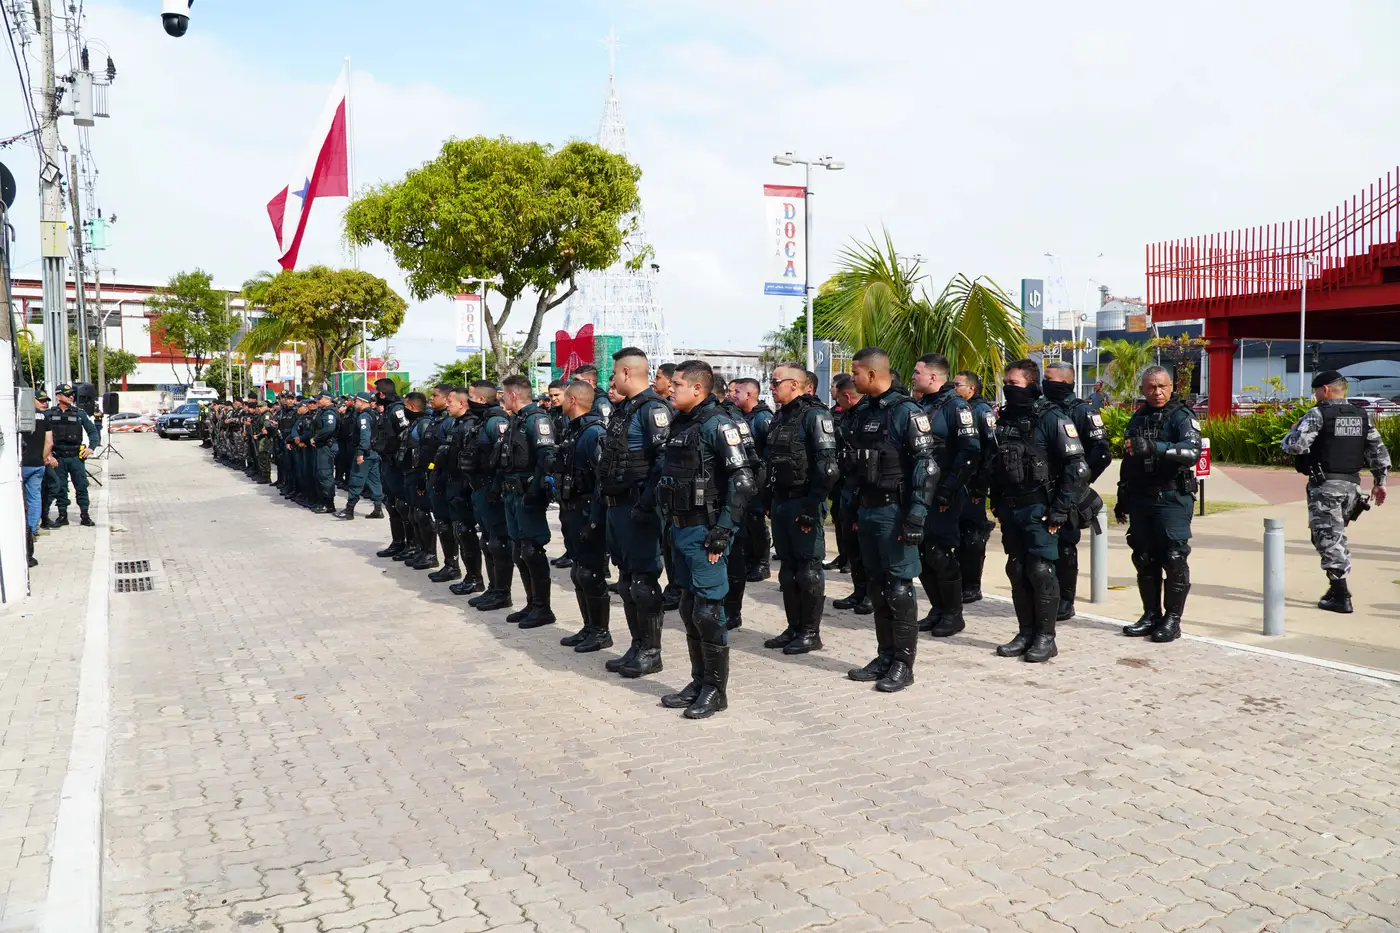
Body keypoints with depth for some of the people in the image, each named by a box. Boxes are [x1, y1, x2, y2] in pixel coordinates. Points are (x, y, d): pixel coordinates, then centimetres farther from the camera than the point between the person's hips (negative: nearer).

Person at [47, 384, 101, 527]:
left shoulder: (80, 413, 4)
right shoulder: (49, 415, 3)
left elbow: (93, 431, 6)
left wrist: (91, 446, -8)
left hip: (76, 456, 0)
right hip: (58, 458, 0)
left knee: (81, 486, 0)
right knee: (60, 488, 6)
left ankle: (84, 515, 6)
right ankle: (62, 515, 15)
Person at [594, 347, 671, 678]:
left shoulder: (653, 408, -12)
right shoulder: (622, 411, 18)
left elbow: (665, 459, -22)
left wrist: (647, 504, -24)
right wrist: (598, 516, 19)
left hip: (637, 508, -10)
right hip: (615, 507, 10)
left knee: (643, 580, -3)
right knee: (627, 580, 14)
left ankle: (651, 652, 6)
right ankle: (637, 646, 24)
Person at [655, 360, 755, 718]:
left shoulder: (717, 424, -13)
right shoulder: (679, 424, 13)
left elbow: (743, 481, -19)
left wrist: (723, 531, -20)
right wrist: (670, 523, 15)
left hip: (705, 531, -9)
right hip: (681, 528, 9)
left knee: (708, 611, -3)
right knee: (689, 609, 13)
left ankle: (716, 690, 8)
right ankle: (699, 682, 24)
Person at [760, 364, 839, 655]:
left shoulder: (815, 415, -13)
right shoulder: (779, 417, 14)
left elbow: (828, 466, -20)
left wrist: (812, 505, -21)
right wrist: (770, 500, 16)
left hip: (803, 503, -9)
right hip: (781, 502, 9)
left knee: (808, 570, -1)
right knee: (787, 569, 13)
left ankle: (811, 633, 8)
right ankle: (794, 627, 23)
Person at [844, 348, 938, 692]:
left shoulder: (906, 412, -12)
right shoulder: (863, 413, 12)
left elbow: (927, 467, -16)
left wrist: (916, 516, -21)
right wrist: (853, 510, 16)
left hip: (894, 512, -8)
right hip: (867, 511, 8)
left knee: (899, 590, -3)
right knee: (878, 588, 12)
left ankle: (903, 664, 5)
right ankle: (885, 656, 22)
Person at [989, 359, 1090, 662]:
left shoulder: (1051, 419, -10)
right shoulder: (1003, 418, 11)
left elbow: (1077, 467, -13)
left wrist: (1061, 509, -15)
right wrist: (996, 503, 13)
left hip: (1038, 509, -7)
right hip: (1009, 510, 7)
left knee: (1041, 572, -5)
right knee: (1016, 571, 10)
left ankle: (1045, 637, 6)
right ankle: (1026, 632, 19)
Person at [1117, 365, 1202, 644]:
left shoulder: (1182, 417, -4)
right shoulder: (1137, 419, 16)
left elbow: (1193, 452, -22)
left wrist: (1153, 447, -33)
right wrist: (1122, 498, 23)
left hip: (1172, 498, -6)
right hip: (1140, 498, 6)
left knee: (1174, 559, -6)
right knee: (1144, 559, 9)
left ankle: (1172, 619, 2)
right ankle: (1151, 615, 18)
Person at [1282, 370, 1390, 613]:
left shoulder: (1318, 414, -11)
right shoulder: (1363, 416, 10)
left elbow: (1294, 446, -18)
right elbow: (1379, 451, 10)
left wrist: (1293, 432, 4)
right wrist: (1379, 482, 17)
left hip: (1325, 485, -7)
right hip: (1352, 484, 7)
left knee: (1327, 538, -3)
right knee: (1337, 535, 21)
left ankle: (1341, 597, -5)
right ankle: (1338, 585, 22)